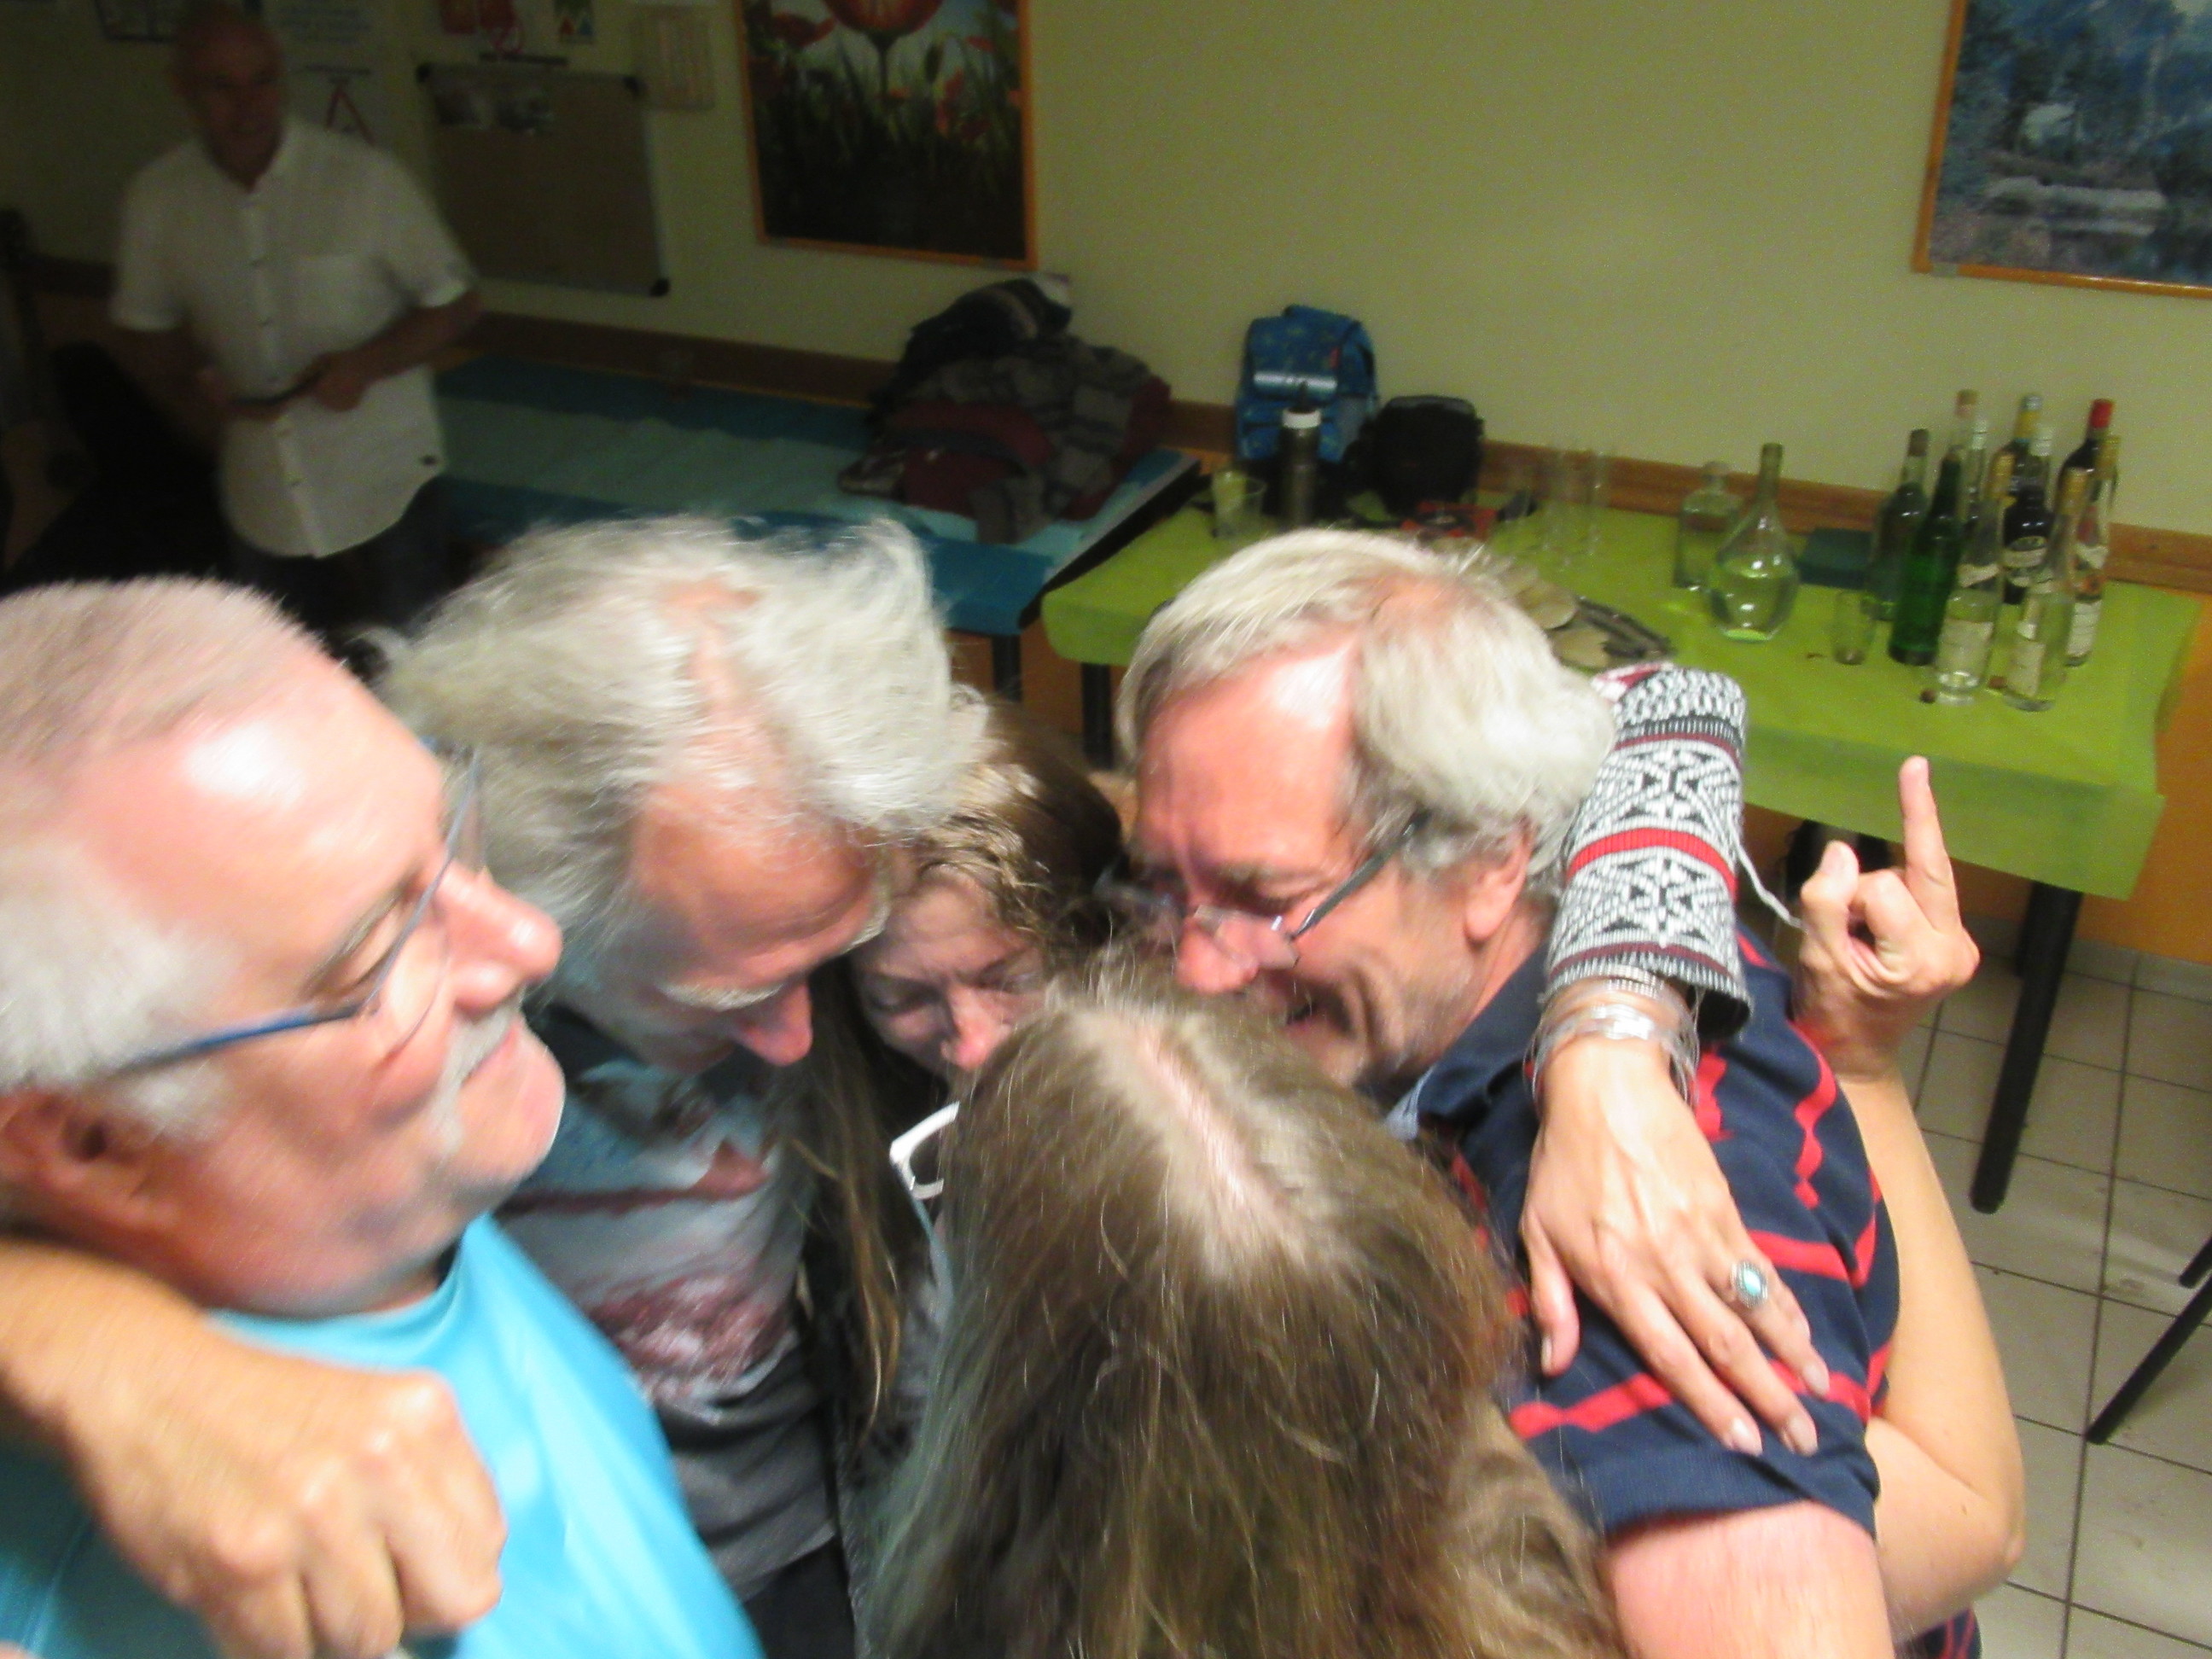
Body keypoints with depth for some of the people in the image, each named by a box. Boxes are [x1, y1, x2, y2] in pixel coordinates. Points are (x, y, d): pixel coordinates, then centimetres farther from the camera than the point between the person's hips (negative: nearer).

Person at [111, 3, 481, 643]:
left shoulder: (364, 178, -14)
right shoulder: (155, 200, -4)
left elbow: (454, 303, -7)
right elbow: (146, 328, 10)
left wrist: (366, 363, -22)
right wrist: (186, 391, -10)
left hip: (388, 483, -3)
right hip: (263, 494, 3)